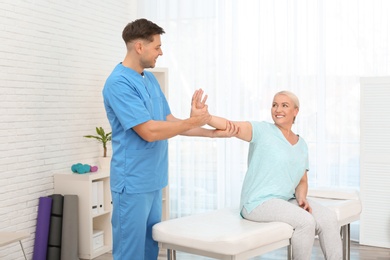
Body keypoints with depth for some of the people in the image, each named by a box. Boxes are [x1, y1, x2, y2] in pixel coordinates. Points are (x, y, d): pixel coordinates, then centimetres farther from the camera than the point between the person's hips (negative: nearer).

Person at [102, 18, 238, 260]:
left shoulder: (151, 79, 11)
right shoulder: (119, 83, -17)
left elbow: (170, 122, 14)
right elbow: (149, 131, -22)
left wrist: (213, 132, 7)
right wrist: (192, 121, -14)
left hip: (153, 181, 9)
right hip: (133, 183, -8)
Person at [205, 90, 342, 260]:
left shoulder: (301, 144, 13)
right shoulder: (262, 131, -5)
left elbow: (302, 181, 16)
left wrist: (302, 198, -6)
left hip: (287, 201, 6)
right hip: (259, 202, -6)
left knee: (329, 219, -14)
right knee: (306, 221, -26)